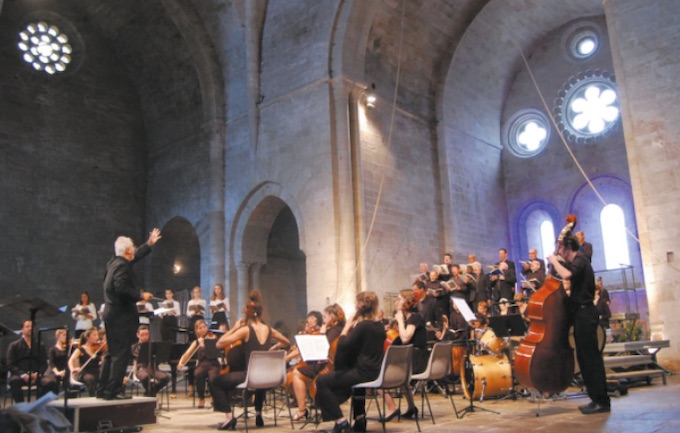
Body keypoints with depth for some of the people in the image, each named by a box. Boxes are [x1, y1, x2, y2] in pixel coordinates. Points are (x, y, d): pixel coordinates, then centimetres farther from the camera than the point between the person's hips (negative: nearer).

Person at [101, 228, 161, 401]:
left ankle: (104, 389, 21)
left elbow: (136, 256, 27)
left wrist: (149, 244, 33)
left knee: (113, 353, 16)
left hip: (112, 315, 10)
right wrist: (141, 295, -17)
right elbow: (121, 289, -29)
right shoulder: (122, 266, -16)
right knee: (121, 354, -5)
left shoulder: (114, 263, 13)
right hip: (122, 316, -10)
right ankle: (113, 391, -3)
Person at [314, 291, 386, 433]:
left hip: (363, 373, -9)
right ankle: (360, 418, 36)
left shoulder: (362, 326, -17)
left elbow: (342, 345, -21)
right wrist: (353, 328, 11)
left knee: (322, 381, -4)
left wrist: (346, 328, -7)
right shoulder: (380, 327, 9)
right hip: (375, 372, 9)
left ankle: (341, 421, -6)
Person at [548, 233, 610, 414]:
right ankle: (596, 398, 18)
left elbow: (567, 274, -32)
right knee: (585, 358, 12)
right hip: (581, 313, 11)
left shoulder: (580, 260, -10)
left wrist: (555, 261, -17)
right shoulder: (579, 261, 20)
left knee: (590, 357, -9)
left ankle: (602, 401, -6)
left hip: (585, 314, -11)